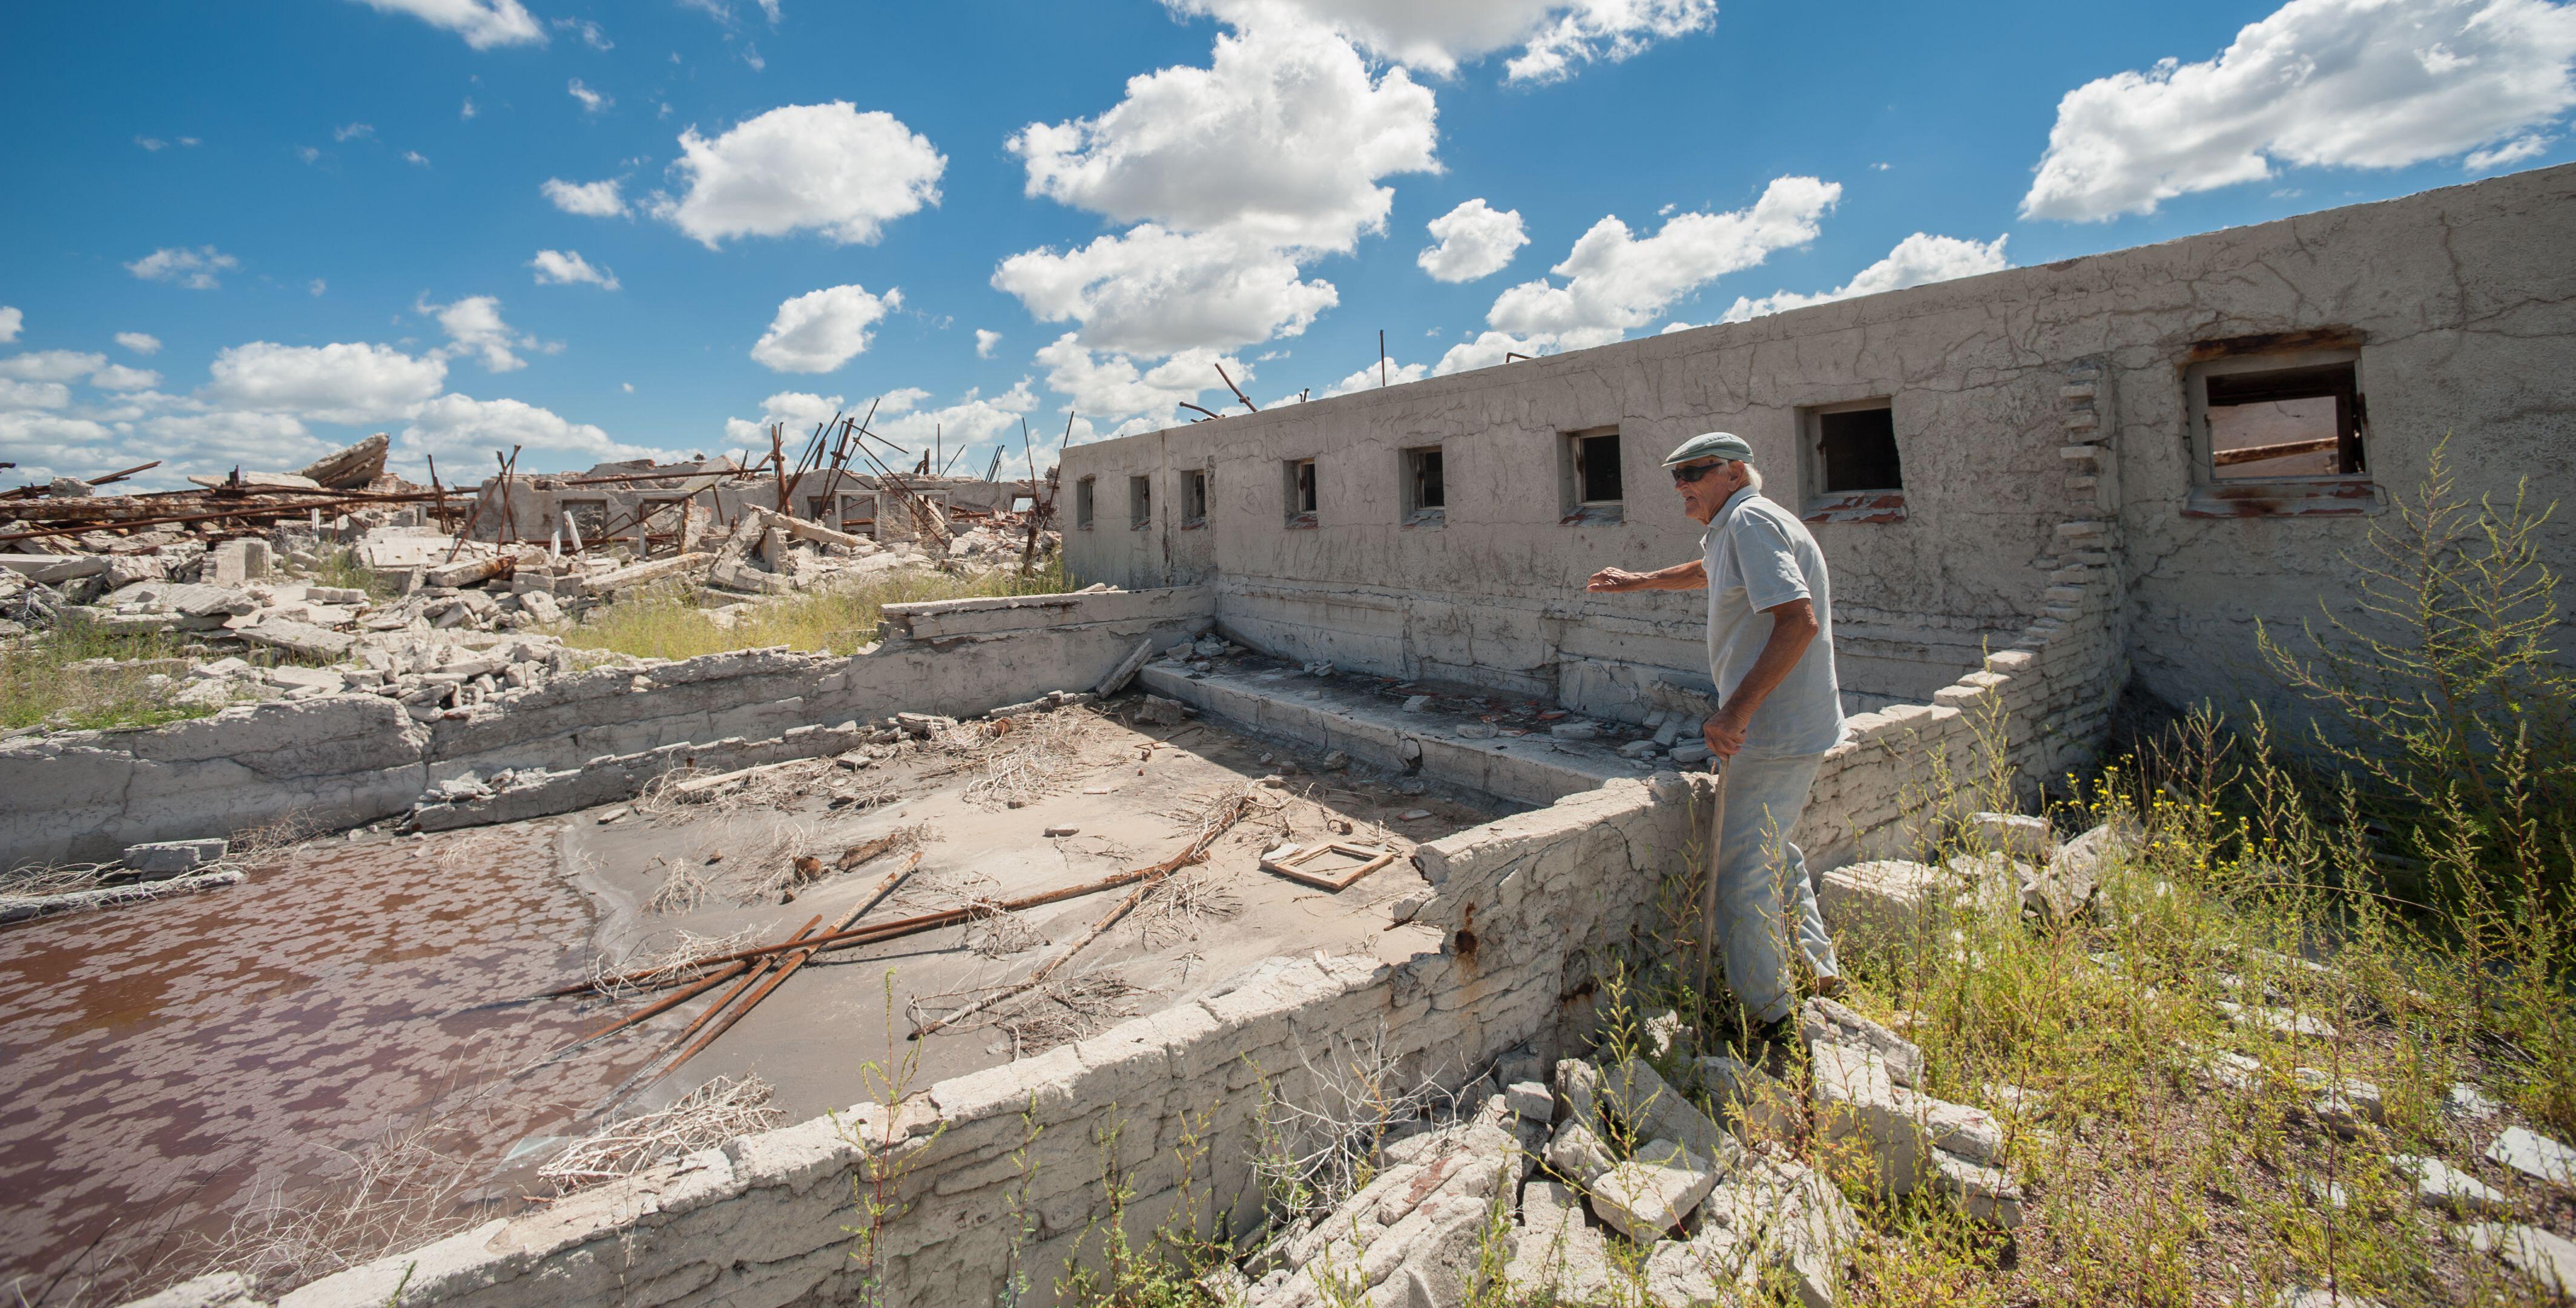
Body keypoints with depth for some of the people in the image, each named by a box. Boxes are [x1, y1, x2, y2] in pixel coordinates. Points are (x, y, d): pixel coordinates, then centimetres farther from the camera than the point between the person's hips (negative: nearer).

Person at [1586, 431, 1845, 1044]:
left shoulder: (1751, 520, -16)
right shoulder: (1735, 528, 15)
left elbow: (1799, 620, -28)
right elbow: (1708, 571, 39)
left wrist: (1737, 711, -30)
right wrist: (1638, 581, 46)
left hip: (1774, 732, -11)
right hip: (1788, 726, 11)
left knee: (1741, 872, -4)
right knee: (1770, 850, 25)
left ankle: (1772, 1019, 9)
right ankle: (1817, 972, 38)